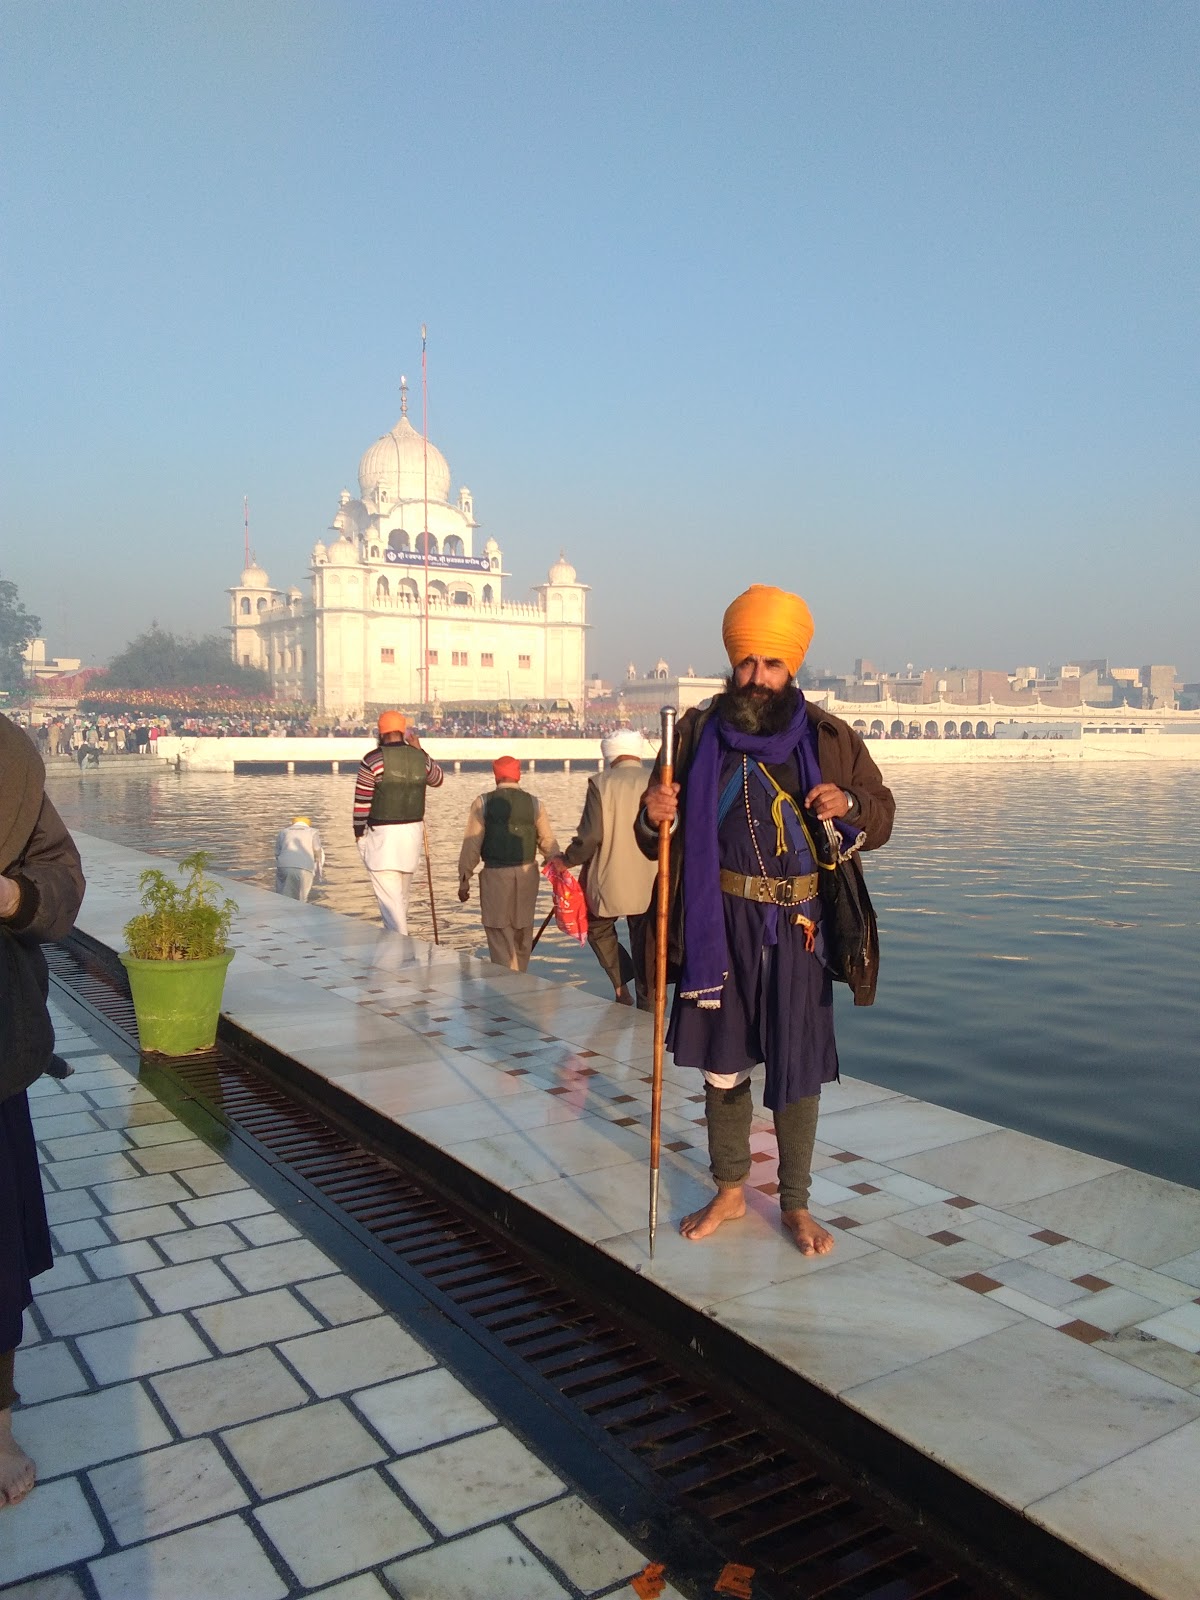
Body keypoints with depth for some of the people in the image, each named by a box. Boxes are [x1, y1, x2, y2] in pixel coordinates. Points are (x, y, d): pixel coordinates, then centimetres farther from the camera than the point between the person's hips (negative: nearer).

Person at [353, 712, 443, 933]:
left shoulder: (373, 759, -12)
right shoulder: (420, 757, 2)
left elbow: (362, 801, -11)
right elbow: (437, 780, 23)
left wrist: (359, 834, 0)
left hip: (382, 836, -6)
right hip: (412, 832, 6)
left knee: (389, 897, -4)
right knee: (401, 895, 21)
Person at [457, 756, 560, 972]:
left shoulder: (483, 803, -3)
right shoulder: (534, 803, 3)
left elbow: (472, 844, -6)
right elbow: (548, 843, 3)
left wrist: (464, 879, -1)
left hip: (495, 874, -3)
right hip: (527, 873, 3)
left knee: (500, 937, 2)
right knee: (523, 933, 17)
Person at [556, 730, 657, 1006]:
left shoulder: (601, 783, -10)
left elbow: (590, 836, -16)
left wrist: (566, 860, 1)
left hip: (609, 881, -2)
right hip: (649, 884, 3)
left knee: (598, 927, 22)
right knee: (644, 943, 13)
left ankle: (621, 985, 8)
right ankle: (647, 1005, 18)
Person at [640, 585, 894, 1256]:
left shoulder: (828, 737, -1)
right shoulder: (699, 733, 1)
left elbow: (882, 813, 9)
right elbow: (662, 842, 6)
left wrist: (849, 804, -13)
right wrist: (653, 819, -18)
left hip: (798, 928, -1)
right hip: (720, 924, 1)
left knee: (798, 1071, 8)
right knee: (722, 1064, 12)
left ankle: (797, 1202, 27)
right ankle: (729, 1192, 32)